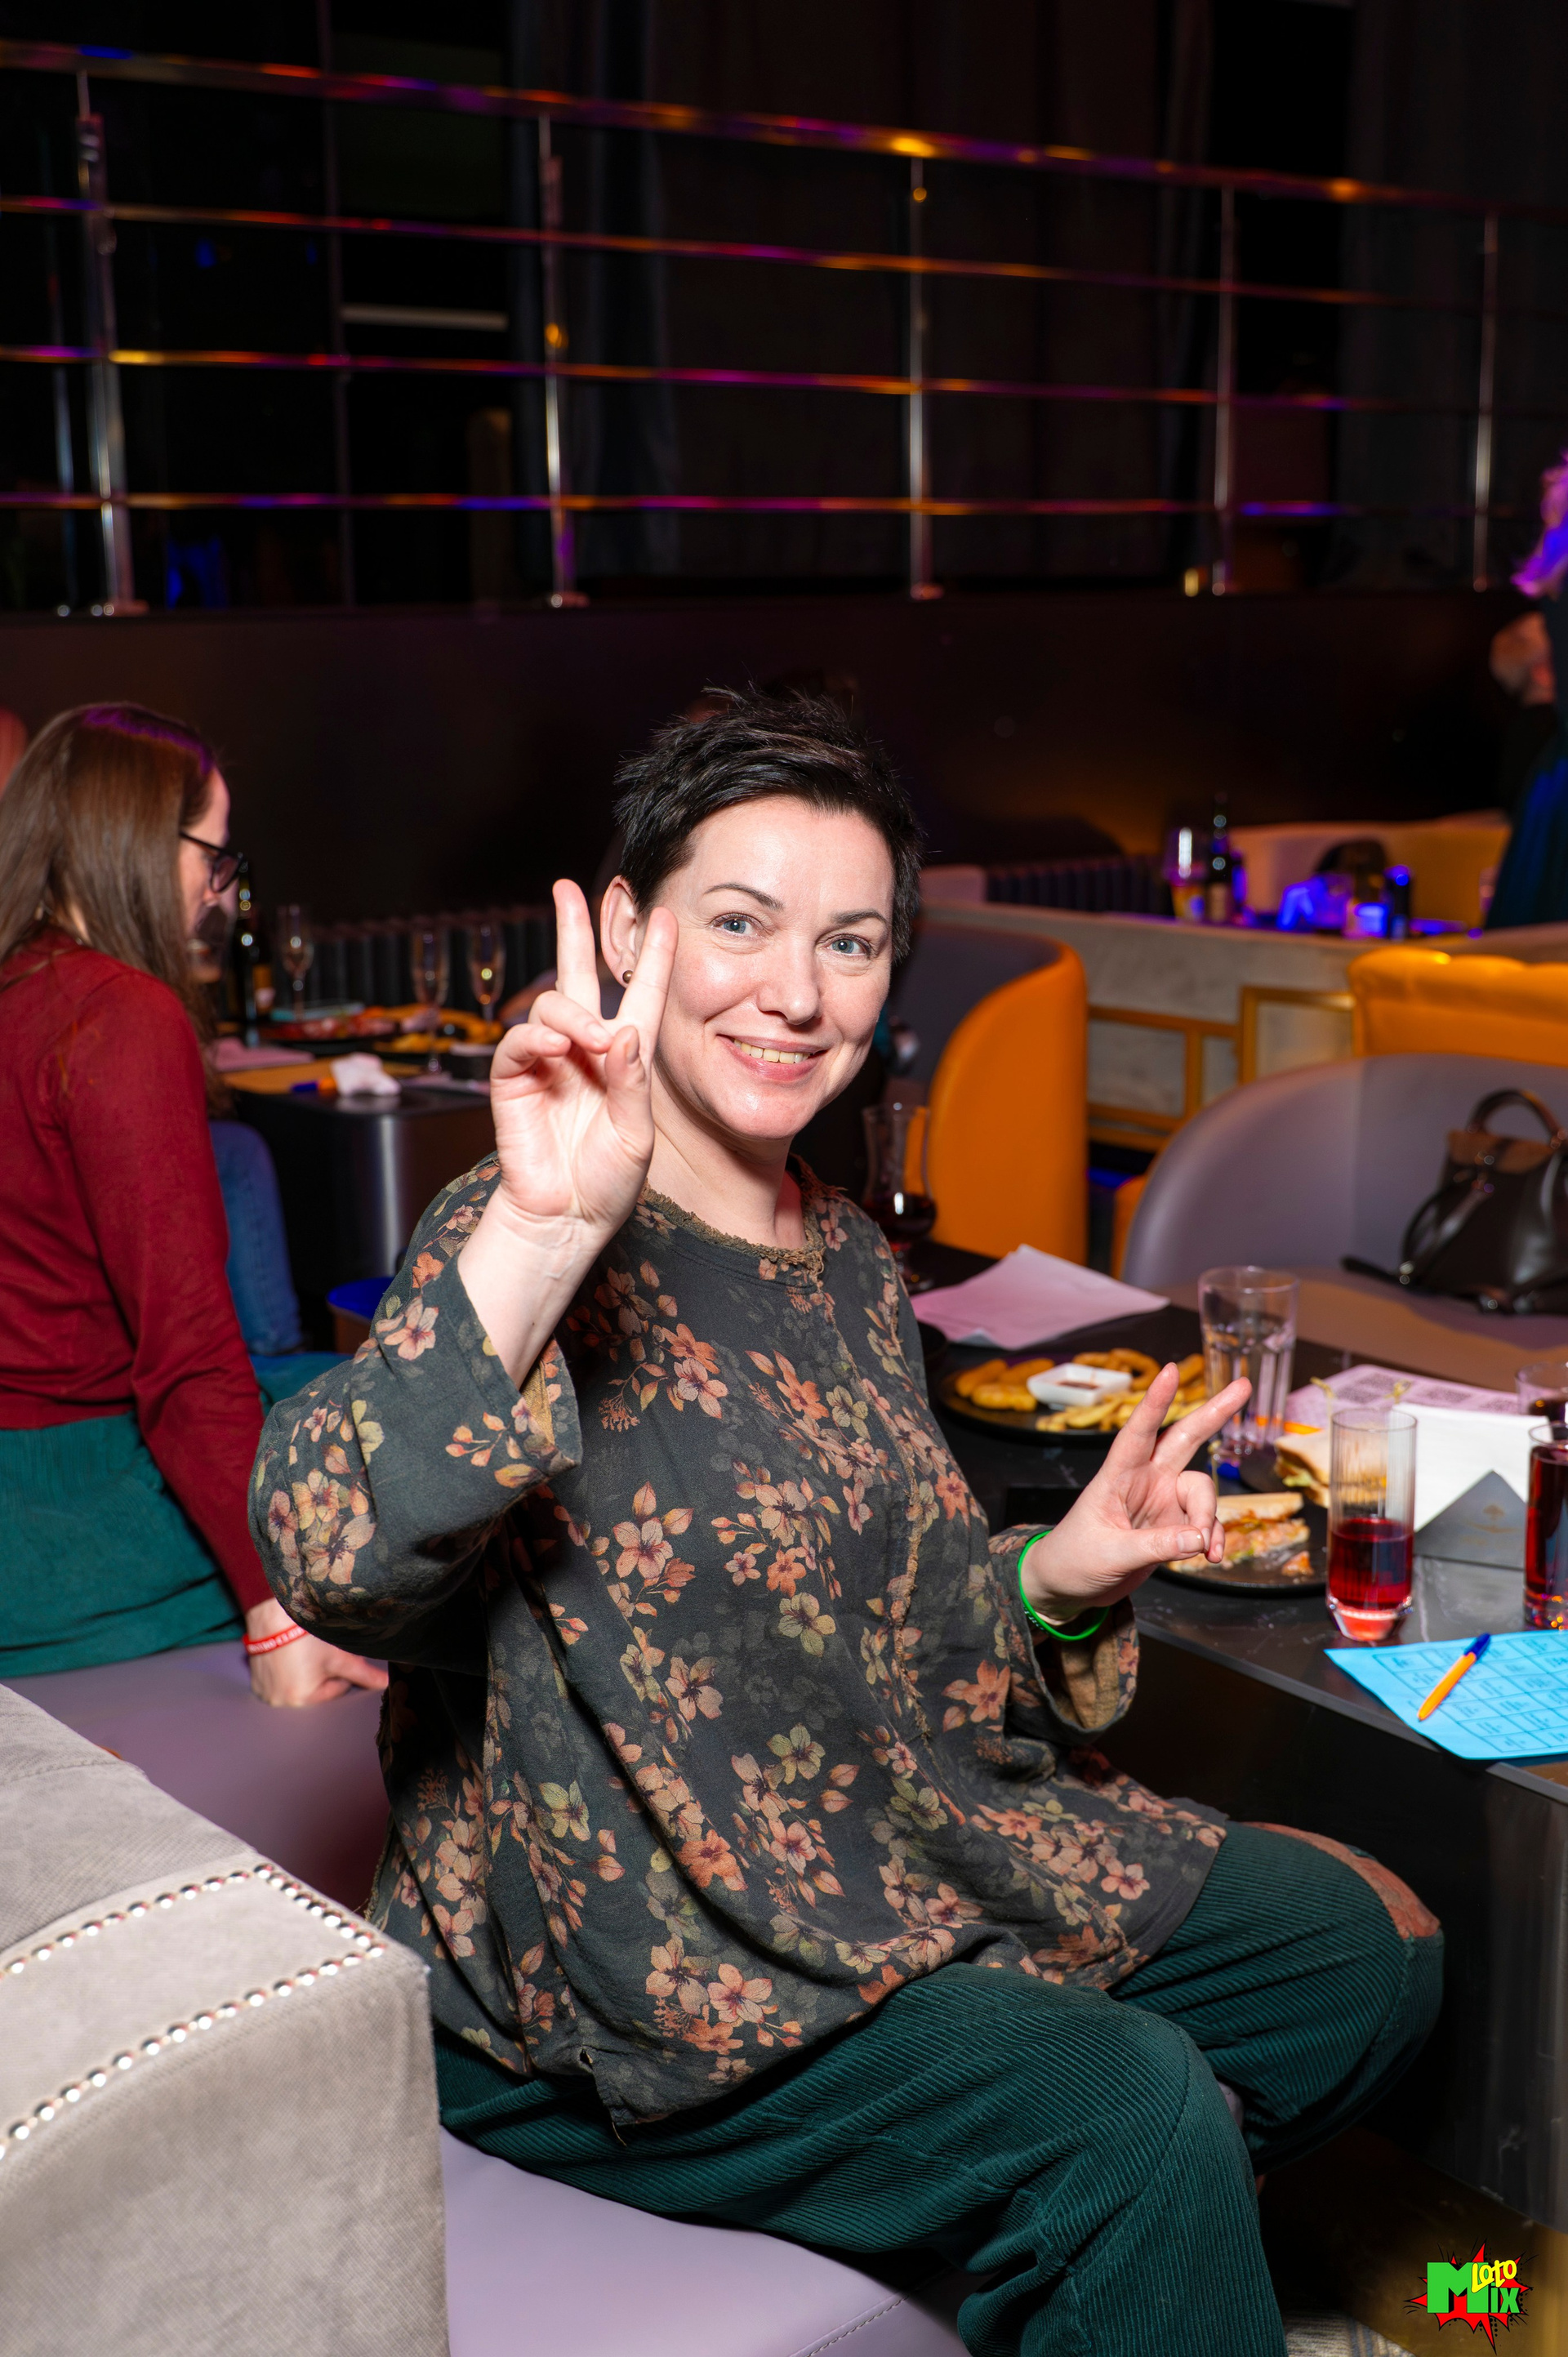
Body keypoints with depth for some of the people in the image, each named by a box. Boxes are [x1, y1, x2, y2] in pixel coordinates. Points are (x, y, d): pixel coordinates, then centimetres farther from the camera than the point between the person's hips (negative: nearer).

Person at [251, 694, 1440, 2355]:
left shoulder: (847, 1259, 6)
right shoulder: (531, 1248, -19)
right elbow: (328, 1564, -38)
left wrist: (1056, 1579, -5)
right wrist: (541, 1232, -48)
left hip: (893, 1855, 9)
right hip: (617, 1970, -8)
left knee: (1362, 1946, 11)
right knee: (1132, 2107, -24)